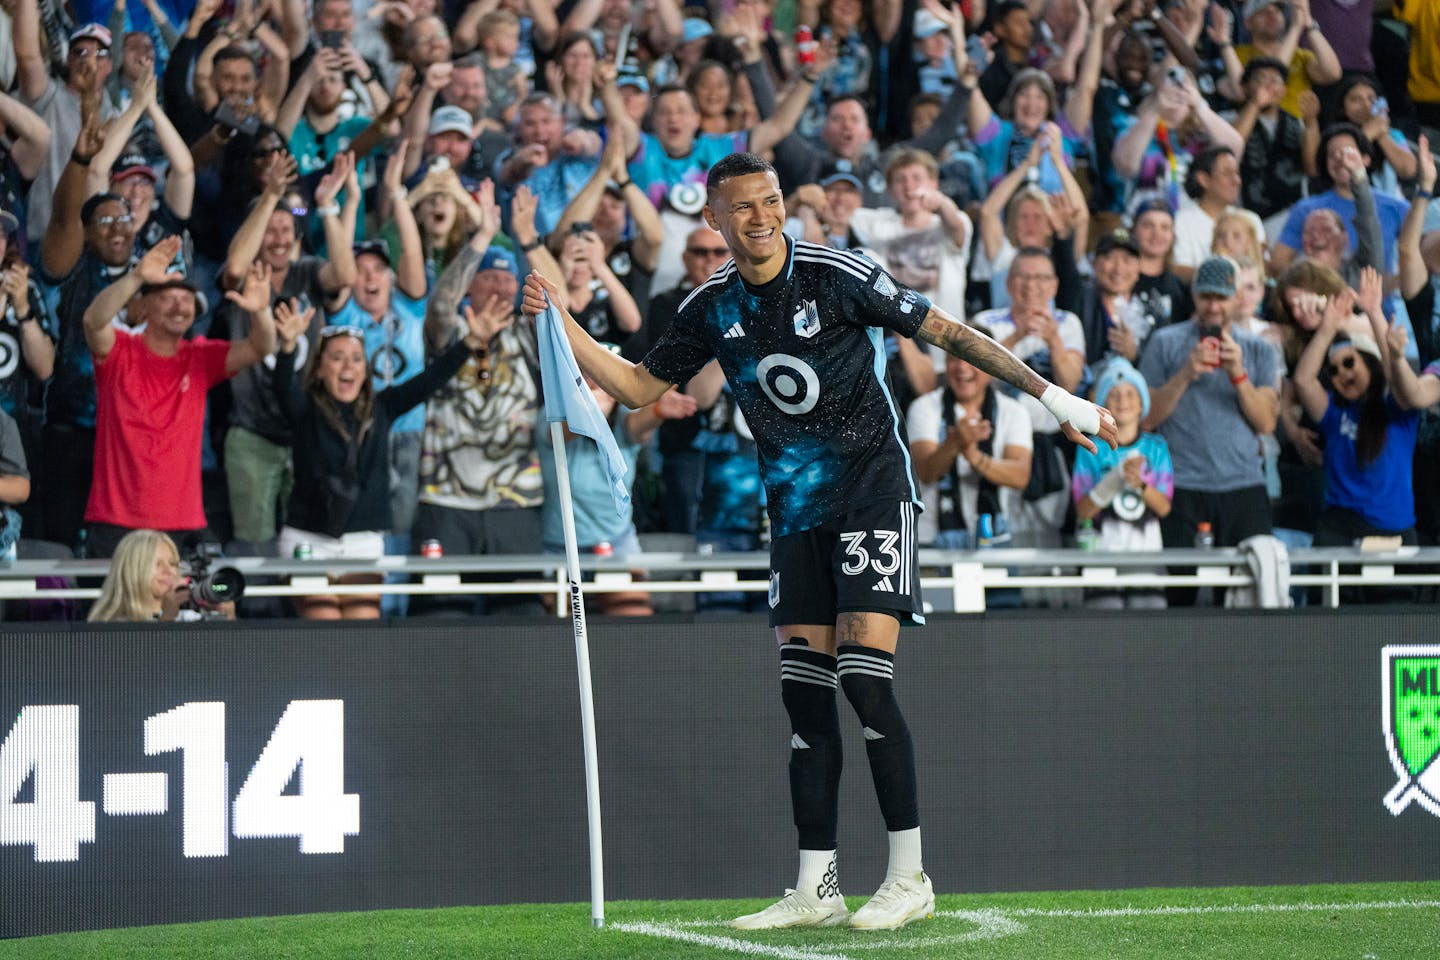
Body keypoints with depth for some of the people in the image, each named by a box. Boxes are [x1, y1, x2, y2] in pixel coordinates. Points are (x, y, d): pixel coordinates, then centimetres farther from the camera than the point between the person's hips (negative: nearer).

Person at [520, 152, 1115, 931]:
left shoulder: (837, 275, -11)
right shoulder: (713, 307, 4)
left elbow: (946, 333, -8)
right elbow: (637, 386, 13)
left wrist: (1051, 395, -10)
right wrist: (559, 323, 3)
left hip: (872, 493, -5)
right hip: (795, 510, 5)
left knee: (865, 680, -14)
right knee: (804, 693, 2)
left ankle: (909, 877, -8)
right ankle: (815, 888, 6)